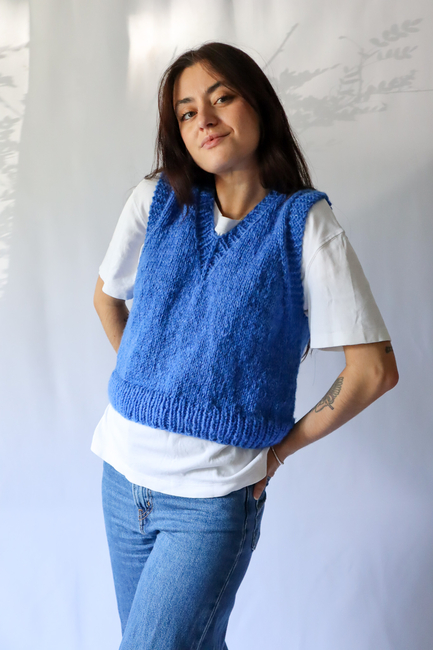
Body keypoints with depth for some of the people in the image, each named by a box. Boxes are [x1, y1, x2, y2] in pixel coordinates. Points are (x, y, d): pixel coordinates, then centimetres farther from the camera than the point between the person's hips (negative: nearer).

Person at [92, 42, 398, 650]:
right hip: (124, 471, 4)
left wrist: (285, 444, -5)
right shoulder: (156, 200, -1)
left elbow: (375, 370, -11)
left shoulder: (305, 224, -10)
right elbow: (107, 296, 16)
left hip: (216, 494, -4)